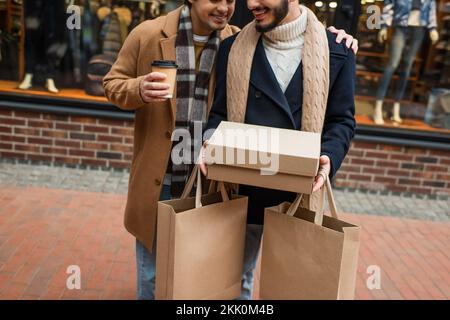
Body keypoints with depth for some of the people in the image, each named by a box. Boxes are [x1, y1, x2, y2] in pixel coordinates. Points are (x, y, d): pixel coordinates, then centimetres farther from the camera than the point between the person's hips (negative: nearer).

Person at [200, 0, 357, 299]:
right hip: (241, 187, 1)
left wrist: (329, 156, -19)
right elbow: (220, 112, 6)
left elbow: (342, 120, 1)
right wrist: (211, 142, -15)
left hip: (299, 192, -1)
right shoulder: (233, 48, 2)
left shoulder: (337, 51, -2)